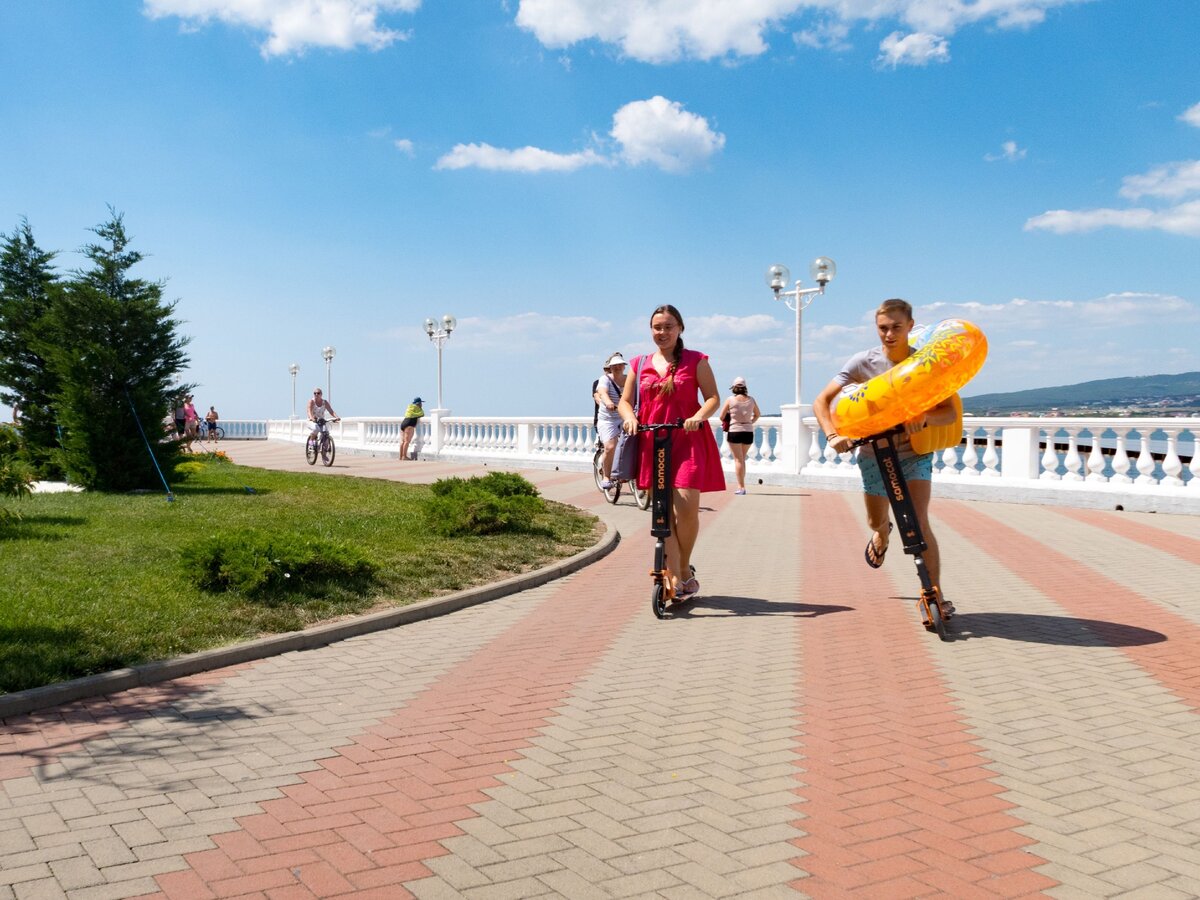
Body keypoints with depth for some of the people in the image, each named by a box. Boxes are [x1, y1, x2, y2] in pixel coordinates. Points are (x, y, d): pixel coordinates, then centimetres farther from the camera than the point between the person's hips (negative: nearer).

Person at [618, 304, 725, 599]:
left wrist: (698, 417, -20)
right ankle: (675, 578, 5)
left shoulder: (695, 361, 5)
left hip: (689, 441, -3)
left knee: (687, 507, -12)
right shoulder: (640, 364, 13)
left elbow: (713, 397, 0)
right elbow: (625, 400, 13)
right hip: (652, 443, 3)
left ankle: (685, 567, 12)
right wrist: (629, 418, -9)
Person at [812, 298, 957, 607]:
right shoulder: (863, 363, -13)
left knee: (918, 524, -18)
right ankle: (882, 534, 58)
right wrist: (833, 435, -29)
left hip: (914, 452, -1)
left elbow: (949, 411, -16)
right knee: (875, 522, 19)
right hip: (874, 454, 2)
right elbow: (822, 401, -12)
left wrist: (924, 417, -38)